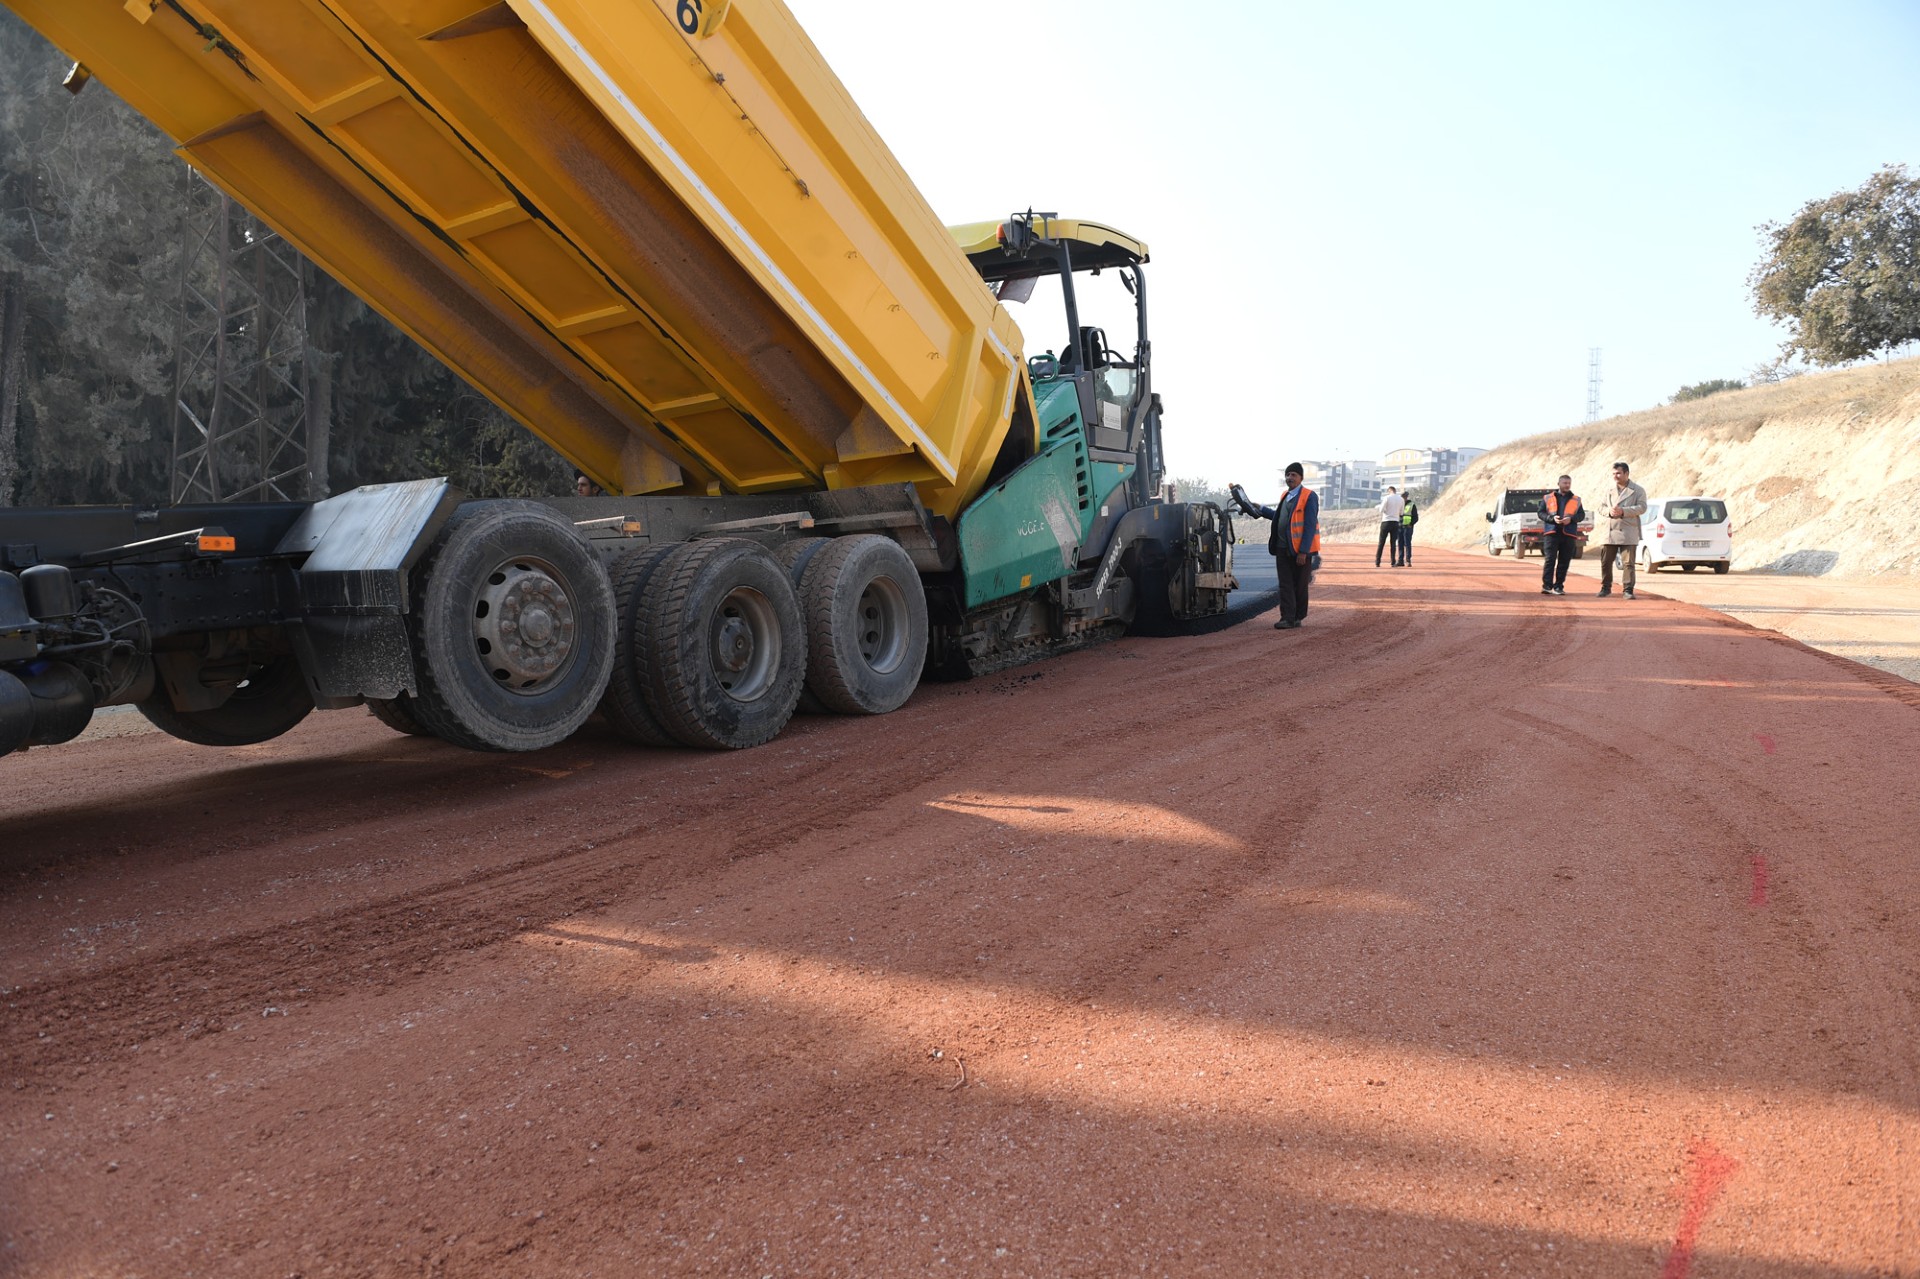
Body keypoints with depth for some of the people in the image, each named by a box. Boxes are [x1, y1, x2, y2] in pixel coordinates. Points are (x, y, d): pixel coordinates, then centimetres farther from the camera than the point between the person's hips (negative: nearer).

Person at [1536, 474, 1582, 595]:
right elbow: (1540, 513, 5)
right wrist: (1552, 518, -13)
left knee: (1564, 562, 2)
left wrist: (1571, 519, -12)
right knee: (1549, 559, -10)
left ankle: (1558, 586, 7)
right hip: (1552, 533, -2)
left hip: (1569, 535, 2)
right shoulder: (1548, 498, 9)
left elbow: (1581, 515, 9)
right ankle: (1547, 585, -11)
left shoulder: (1576, 500, 14)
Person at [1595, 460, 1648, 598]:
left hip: (1628, 533, -4)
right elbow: (1601, 505, 13)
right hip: (1610, 531, 4)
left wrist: (1623, 511, -18)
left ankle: (1627, 590, -1)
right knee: (1606, 561, 6)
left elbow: (1642, 507, -6)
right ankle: (1606, 587, 19)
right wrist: (1609, 511, -10)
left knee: (1628, 563, -5)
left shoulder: (1638, 490, 3)